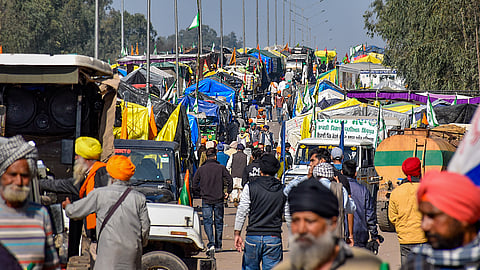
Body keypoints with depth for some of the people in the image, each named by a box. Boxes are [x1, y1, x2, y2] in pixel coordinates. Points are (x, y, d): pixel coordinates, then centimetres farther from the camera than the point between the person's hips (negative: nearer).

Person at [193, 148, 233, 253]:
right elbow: (229, 180, -8)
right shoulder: (221, 168, -2)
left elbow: (195, 185, -1)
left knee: (207, 222, -1)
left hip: (206, 199, -1)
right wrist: (228, 192, 5)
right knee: (219, 222, 13)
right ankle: (218, 245, 20)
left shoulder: (201, 169, 0)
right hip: (219, 199, 1)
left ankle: (211, 244, -19)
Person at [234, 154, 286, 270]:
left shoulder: (250, 187, -2)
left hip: (253, 237, -1)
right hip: (274, 238, 1)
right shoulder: (283, 190, 2)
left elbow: (241, 212, -3)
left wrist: (237, 233, 2)